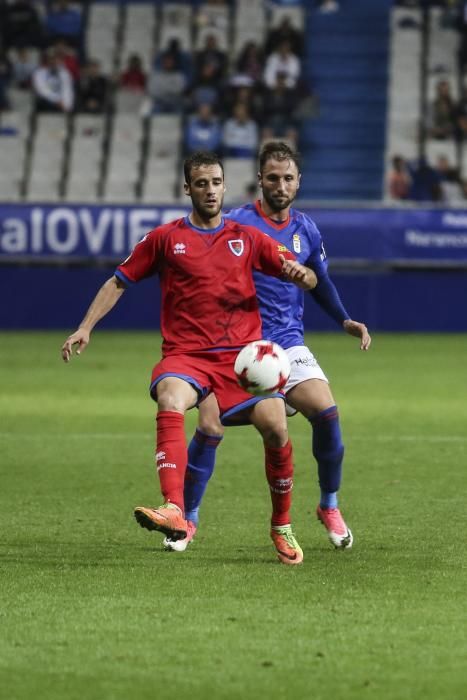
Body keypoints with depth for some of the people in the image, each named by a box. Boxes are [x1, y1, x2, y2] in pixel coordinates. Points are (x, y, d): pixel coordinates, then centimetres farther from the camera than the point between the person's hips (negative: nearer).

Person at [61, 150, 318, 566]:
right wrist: (85, 328, 5)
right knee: (170, 402, -34)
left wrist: (299, 273, -12)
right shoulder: (166, 238, 10)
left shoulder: (247, 238, 12)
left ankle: (282, 527, 5)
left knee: (275, 425, -18)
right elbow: (119, 282, 16)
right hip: (186, 355, -1)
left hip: (242, 353, 1)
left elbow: (308, 279, 12)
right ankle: (175, 512, -49)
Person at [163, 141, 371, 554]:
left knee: (327, 413, -17)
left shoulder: (305, 229, 9)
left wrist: (346, 321, 10)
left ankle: (330, 508, 5)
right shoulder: (236, 224, -6)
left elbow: (320, 283, 23)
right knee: (209, 429, -15)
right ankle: (188, 519, 5)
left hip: (288, 343, 3)